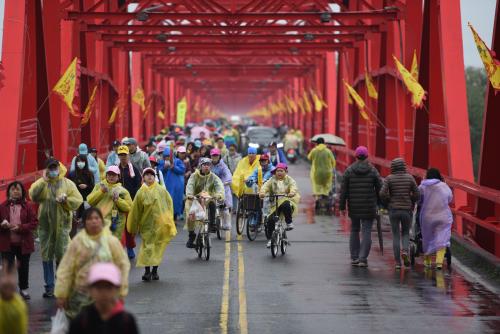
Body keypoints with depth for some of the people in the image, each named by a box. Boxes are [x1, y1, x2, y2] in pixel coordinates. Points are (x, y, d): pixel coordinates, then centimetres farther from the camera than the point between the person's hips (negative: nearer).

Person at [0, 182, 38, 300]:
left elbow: (34, 222, -6)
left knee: (23, 267, 13)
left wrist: (20, 227, -18)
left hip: (23, 243, 0)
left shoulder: (27, 206, -3)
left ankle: (23, 289, 30)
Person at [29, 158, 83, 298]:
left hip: (62, 225, -1)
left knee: (62, 255, 2)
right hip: (45, 225, 1)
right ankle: (49, 286, 13)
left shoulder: (68, 184, 1)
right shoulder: (41, 183, 3)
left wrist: (65, 199, -20)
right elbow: (33, 196, -15)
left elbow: (78, 201, -4)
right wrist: (43, 180, -20)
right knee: (46, 256, 5)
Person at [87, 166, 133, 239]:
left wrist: (118, 200, -14)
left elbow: (129, 207, -3)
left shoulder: (122, 191, 5)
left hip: (115, 224, -2)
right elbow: (90, 201, 0)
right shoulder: (99, 186, 11)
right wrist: (101, 191, -9)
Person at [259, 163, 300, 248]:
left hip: (286, 200, -3)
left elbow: (293, 186, -16)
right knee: (270, 220, -9)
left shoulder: (289, 180, 5)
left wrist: (292, 192, -40)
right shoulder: (272, 180, 9)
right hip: (275, 204, 3)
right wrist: (262, 192, -32)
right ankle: (270, 239, 8)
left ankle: (289, 222, -16)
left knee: (286, 205, -39)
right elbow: (266, 186, -8)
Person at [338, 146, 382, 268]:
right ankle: (363, 258, -7)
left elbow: (343, 190, -2)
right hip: (369, 207, -2)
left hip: (354, 207, 2)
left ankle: (354, 257, 17)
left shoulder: (349, 171, -1)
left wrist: (342, 206, 3)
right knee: (366, 232, 1)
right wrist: (379, 203, 12)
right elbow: (379, 188, -1)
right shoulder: (373, 170, -3)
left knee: (354, 230, 16)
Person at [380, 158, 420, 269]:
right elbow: (417, 195, -2)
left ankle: (398, 262, 3)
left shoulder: (389, 178, -5)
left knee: (396, 236, 8)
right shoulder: (410, 178, -1)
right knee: (405, 233, 17)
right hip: (407, 210, 1)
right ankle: (405, 251, -12)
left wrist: (388, 202, 6)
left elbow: (382, 194, -14)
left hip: (393, 210, 0)